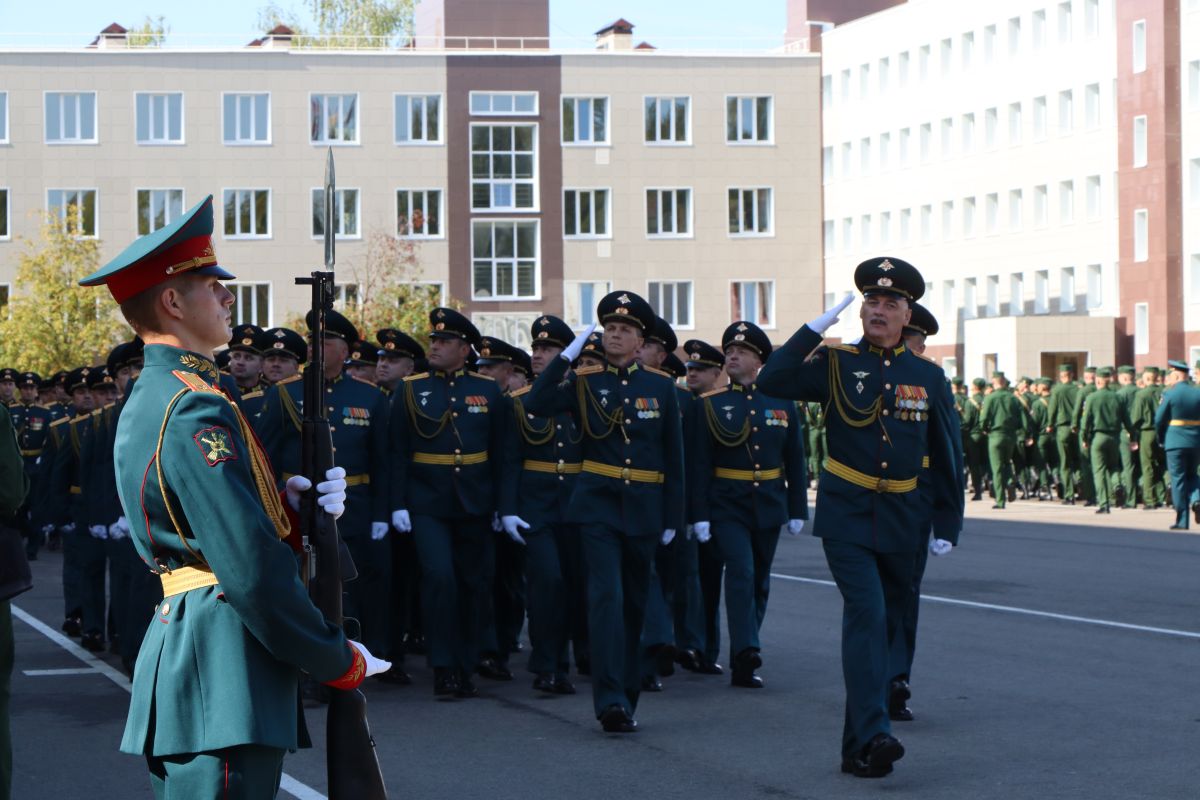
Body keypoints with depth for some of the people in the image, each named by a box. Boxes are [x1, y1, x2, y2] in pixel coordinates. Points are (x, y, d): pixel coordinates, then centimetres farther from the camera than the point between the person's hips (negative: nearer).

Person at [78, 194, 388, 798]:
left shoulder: (146, 401, 17)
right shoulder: (196, 411, -16)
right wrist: (341, 663, -12)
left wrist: (287, 506, 1)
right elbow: (253, 571, -21)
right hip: (225, 665, -11)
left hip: (180, 651, 11)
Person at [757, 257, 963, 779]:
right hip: (846, 514, -3)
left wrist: (947, 525, 6)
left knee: (886, 619, 10)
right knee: (866, 614, -18)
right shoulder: (836, 364, -2)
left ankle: (858, 745, 22)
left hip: (901, 520, 4)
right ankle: (872, 735, -24)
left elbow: (946, 456, 9)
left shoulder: (928, 377, 5)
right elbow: (771, 383, -17)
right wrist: (816, 328, -19)